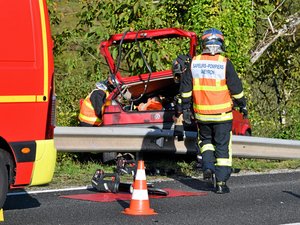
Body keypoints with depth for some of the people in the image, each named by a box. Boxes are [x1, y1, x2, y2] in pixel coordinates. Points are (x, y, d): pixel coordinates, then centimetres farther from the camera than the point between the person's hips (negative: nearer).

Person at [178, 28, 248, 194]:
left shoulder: (194, 62, 0)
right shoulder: (224, 63, -9)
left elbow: (186, 88, 6)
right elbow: (236, 87, -4)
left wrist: (185, 108, 15)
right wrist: (242, 105, 9)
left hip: (201, 113, 3)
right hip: (221, 113, -3)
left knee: (205, 140, 24)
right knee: (222, 146, 5)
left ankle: (208, 166, 3)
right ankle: (221, 182, 4)